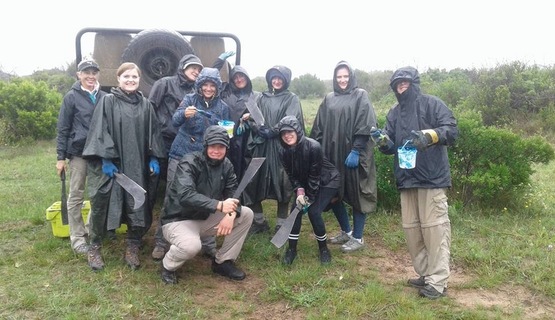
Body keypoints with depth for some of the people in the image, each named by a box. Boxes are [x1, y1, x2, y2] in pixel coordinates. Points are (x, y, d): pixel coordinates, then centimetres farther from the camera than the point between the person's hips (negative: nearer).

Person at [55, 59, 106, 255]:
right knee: (76, 196, 3)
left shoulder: (104, 97, 6)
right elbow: (63, 129, -2)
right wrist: (61, 157, -6)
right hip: (79, 152, -3)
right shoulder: (72, 97, -2)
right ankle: (77, 237, 11)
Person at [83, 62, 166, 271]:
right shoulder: (108, 101, -1)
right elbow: (101, 131, -6)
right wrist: (106, 159, -13)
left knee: (137, 205, 3)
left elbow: (152, 133, 11)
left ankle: (133, 248, 17)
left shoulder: (145, 105, 10)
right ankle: (95, 247, 17)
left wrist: (154, 158, 2)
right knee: (101, 204, 0)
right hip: (111, 163, -3)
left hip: (137, 164, 3)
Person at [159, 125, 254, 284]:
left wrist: (231, 214, -27)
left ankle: (223, 262, 7)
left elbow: (233, 193, -4)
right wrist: (219, 205, -46)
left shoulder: (226, 165, -2)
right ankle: (168, 266, -1)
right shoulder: (189, 162, -22)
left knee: (246, 214, -5)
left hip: (206, 217, 7)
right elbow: (185, 195, -37)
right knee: (191, 245, -37)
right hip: (178, 219, -7)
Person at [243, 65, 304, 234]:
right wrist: (261, 130, -13)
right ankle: (259, 221, 19)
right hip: (261, 146, 4)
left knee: (283, 186, -2)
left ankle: (281, 226, 12)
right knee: (251, 182, 1)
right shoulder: (262, 98, 15)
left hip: (282, 147, -3)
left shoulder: (292, 99, 5)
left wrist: (272, 131, -15)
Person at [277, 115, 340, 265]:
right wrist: (299, 191, -24)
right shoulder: (283, 152, -16)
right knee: (296, 209, -10)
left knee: (314, 211, -17)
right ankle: (292, 248, 5)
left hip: (328, 181, -5)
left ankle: (323, 247, 6)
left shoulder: (313, 146, -32)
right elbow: (291, 175, -7)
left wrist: (309, 198, -19)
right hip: (305, 183, 5)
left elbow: (315, 175, -25)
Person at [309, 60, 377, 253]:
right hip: (332, 154, 5)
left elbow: (365, 126, -10)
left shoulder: (360, 96, 0)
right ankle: (346, 231, 27)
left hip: (353, 154, -5)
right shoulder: (329, 99, 14)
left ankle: (357, 238, 13)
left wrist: (356, 151, -18)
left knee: (356, 194, 1)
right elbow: (319, 127, 12)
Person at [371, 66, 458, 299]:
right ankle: (425, 274, 21)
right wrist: (383, 141, -10)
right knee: (411, 228, 9)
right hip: (406, 179, 6)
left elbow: (452, 130, -10)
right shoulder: (394, 113, 16)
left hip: (432, 177, -6)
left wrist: (429, 135, -28)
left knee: (434, 226, -4)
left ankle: (438, 281, 3)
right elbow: (391, 147, 14)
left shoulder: (432, 104, 0)